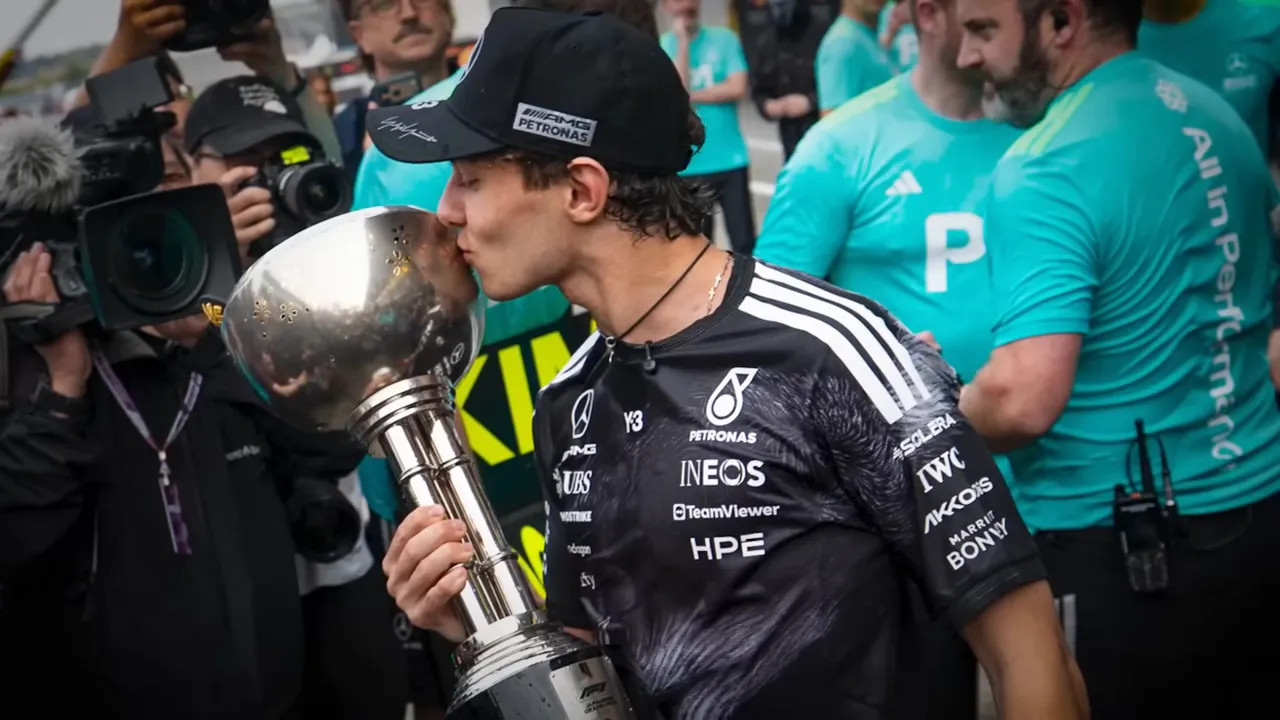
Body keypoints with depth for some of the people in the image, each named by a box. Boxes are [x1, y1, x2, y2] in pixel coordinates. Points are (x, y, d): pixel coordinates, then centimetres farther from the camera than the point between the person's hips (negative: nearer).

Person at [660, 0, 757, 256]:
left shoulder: (724, 39, 2)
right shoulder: (660, 47, 0)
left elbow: (737, 88, -8)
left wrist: (689, 95, -8)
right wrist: (683, 41, -13)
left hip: (730, 160, 0)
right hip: (687, 166, 0)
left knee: (744, 242, 2)